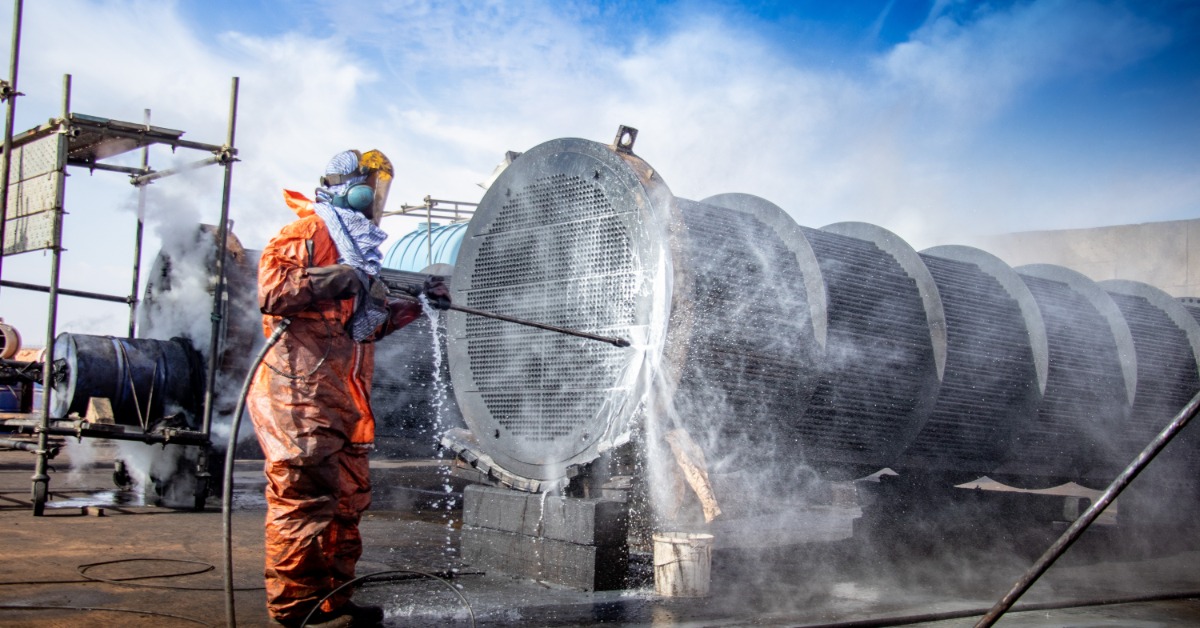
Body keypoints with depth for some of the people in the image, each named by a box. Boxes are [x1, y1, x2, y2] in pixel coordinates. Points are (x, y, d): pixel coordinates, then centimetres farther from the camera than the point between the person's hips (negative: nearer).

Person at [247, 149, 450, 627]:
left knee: (348, 498, 10)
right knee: (305, 496, -10)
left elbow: (370, 322, 28)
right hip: (301, 390, -10)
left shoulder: (356, 246, 26)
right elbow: (271, 291, -18)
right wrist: (337, 280, -19)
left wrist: (417, 304, 18)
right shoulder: (307, 233, -4)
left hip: (342, 398, 10)